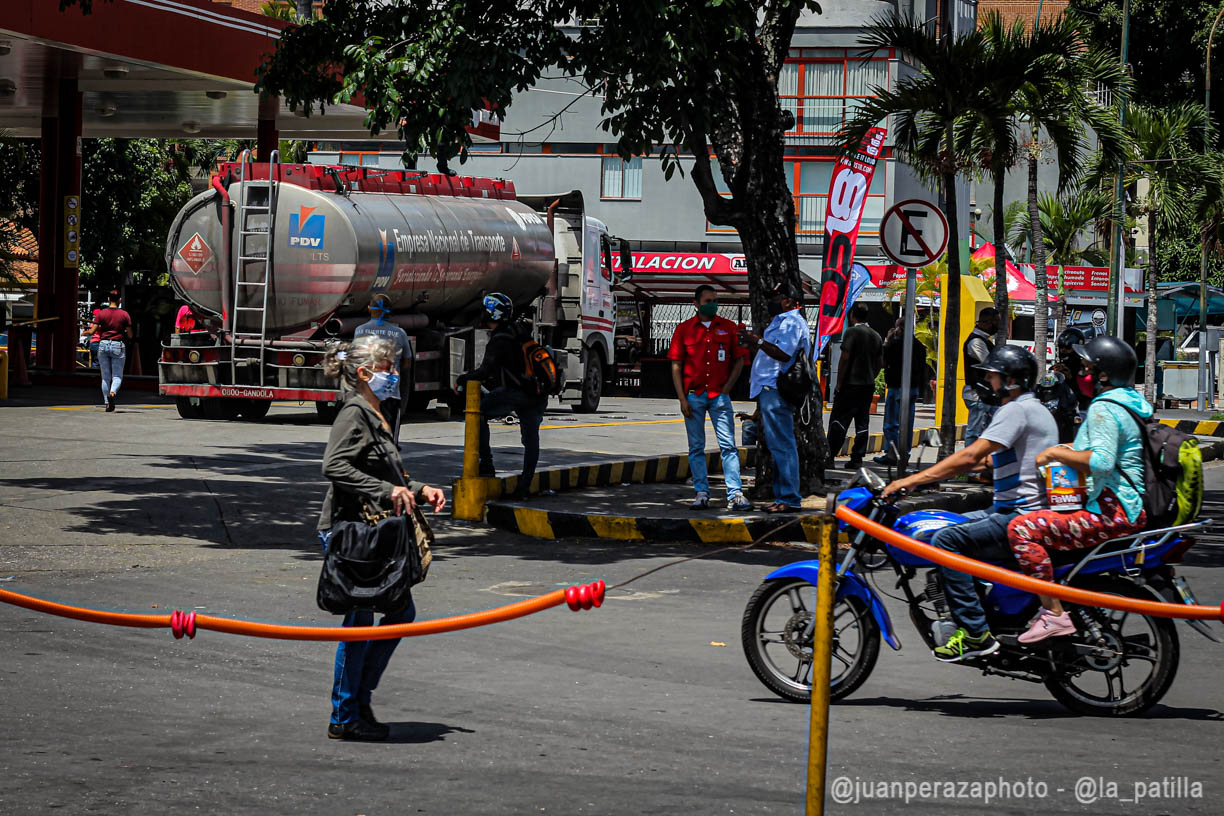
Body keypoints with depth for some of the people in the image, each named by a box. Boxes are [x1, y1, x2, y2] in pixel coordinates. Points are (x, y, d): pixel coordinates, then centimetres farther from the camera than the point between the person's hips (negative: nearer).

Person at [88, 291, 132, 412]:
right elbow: (129, 334, -2)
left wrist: (85, 332, 19)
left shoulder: (101, 314, -1)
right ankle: (113, 392, -28)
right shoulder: (124, 315, -2)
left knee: (105, 376, 8)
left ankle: (107, 403, 8)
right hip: (118, 346, -1)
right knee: (117, 375, 3)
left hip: (103, 344, 1)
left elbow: (92, 331, -3)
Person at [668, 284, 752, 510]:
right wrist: (682, 399, -3)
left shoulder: (728, 328, 7)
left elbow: (739, 361, 10)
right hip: (693, 396, 1)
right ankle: (701, 493, 8)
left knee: (728, 446, -6)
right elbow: (676, 367, 5)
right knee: (696, 448, 3)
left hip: (719, 396, 0)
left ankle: (735, 494, -10)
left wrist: (726, 389, 0)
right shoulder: (684, 330, 6)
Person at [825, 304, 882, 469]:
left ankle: (830, 456, -5)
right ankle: (857, 459, 6)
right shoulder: (876, 335, 13)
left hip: (851, 383, -6)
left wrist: (839, 384, -11)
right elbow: (880, 363, 16)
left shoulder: (851, 332, -9)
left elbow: (845, 358, -14)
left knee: (838, 419, -3)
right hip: (868, 386, 7)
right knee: (862, 422, 6)